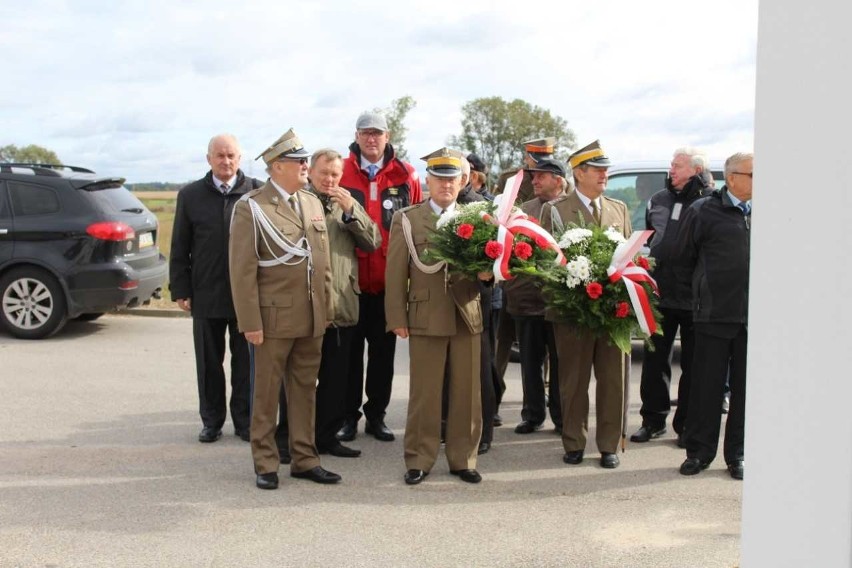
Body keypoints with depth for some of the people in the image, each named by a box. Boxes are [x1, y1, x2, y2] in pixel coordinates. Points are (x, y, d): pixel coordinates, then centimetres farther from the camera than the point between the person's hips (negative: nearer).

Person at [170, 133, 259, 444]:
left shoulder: (257, 192, -2)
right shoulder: (190, 195, 5)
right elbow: (179, 248, 6)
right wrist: (180, 289, 1)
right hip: (206, 295, 2)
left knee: (245, 362, 9)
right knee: (208, 362, 12)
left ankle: (245, 420, 22)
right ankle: (211, 421, 25)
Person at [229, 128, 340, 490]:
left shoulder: (313, 203, 11)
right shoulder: (251, 207, -8)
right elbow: (242, 270, -11)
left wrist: (327, 308, 11)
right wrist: (250, 322, -14)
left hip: (312, 318, 6)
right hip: (274, 317, -6)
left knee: (305, 391, 13)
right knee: (266, 394, 6)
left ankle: (304, 459, 24)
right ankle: (265, 464, 18)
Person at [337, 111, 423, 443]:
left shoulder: (405, 175, 2)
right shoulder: (340, 172, 0)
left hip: (390, 280, 1)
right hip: (351, 277, -1)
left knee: (383, 350, 11)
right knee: (350, 349, 8)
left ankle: (376, 414, 24)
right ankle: (348, 415, 20)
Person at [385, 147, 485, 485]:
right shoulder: (406, 219, 5)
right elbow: (395, 272, 2)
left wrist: (487, 272, -12)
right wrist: (397, 318, -3)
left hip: (467, 317, 2)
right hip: (426, 317, -2)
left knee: (467, 392, 7)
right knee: (424, 393, 3)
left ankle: (463, 459, 20)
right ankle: (419, 461, 16)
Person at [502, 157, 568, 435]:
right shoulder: (523, 210, 11)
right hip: (526, 297, 4)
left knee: (559, 362, 7)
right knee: (530, 362, 12)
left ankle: (560, 416, 19)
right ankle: (532, 415, 24)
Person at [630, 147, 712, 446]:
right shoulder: (658, 201, 11)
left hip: (695, 298, -4)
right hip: (660, 295, 5)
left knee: (692, 365, 7)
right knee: (654, 360, 10)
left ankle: (686, 424, 19)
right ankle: (653, 419, 23)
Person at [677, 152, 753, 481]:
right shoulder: (704, 211, -2)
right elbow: (685, 256, 5)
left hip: (753, 317, 3)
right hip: (714, 314, -3)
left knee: (745, 388, 9)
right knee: (707, 386, 4)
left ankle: (737, 454, 20)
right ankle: (699, 451, 16)